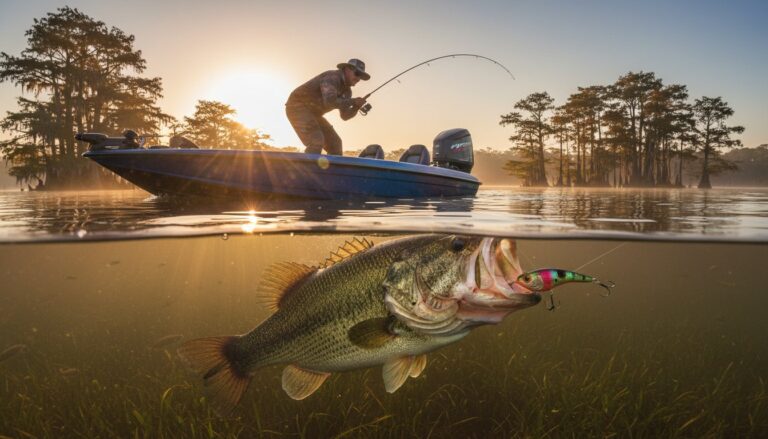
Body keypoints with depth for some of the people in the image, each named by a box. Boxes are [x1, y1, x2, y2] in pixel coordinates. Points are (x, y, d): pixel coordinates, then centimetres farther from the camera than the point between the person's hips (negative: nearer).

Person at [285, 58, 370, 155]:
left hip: (310, 113, 10)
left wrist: (357, 106, -12)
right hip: (297, 108, -10)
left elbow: (345, 115, 7)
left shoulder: (346, 90, 7)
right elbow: (329, 102, -37)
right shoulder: (332, 77, -22)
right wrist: (353, 101, -26)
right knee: (316, 142, -26)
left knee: (334, 143, 3)